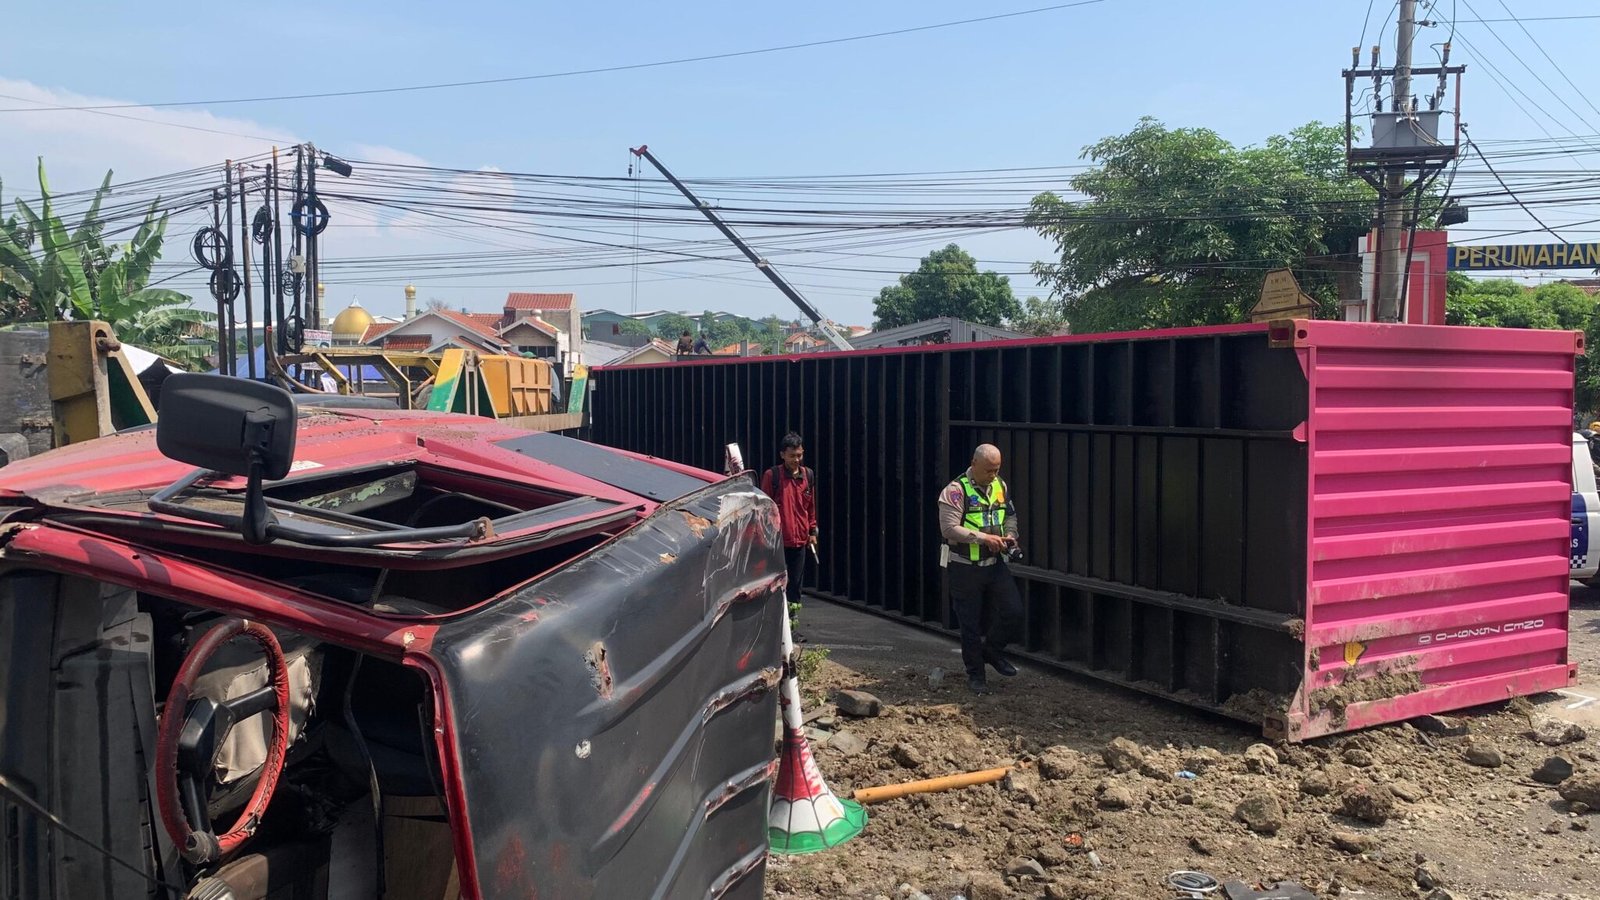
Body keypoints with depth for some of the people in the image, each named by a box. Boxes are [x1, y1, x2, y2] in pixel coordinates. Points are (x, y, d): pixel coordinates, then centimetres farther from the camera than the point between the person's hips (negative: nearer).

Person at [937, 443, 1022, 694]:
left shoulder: (1000, 486, 6)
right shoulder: (955, 491, -15)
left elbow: (1010, 515, 20)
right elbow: (949, 528, -22)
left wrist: (1009, 534, 0)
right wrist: (984, 537, -26)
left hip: (996, 563, 6)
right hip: (966, 568, -5)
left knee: (1013, 610, 1)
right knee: (971, 623, 4)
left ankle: (992, 651, 27)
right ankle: (975, 675, 19)